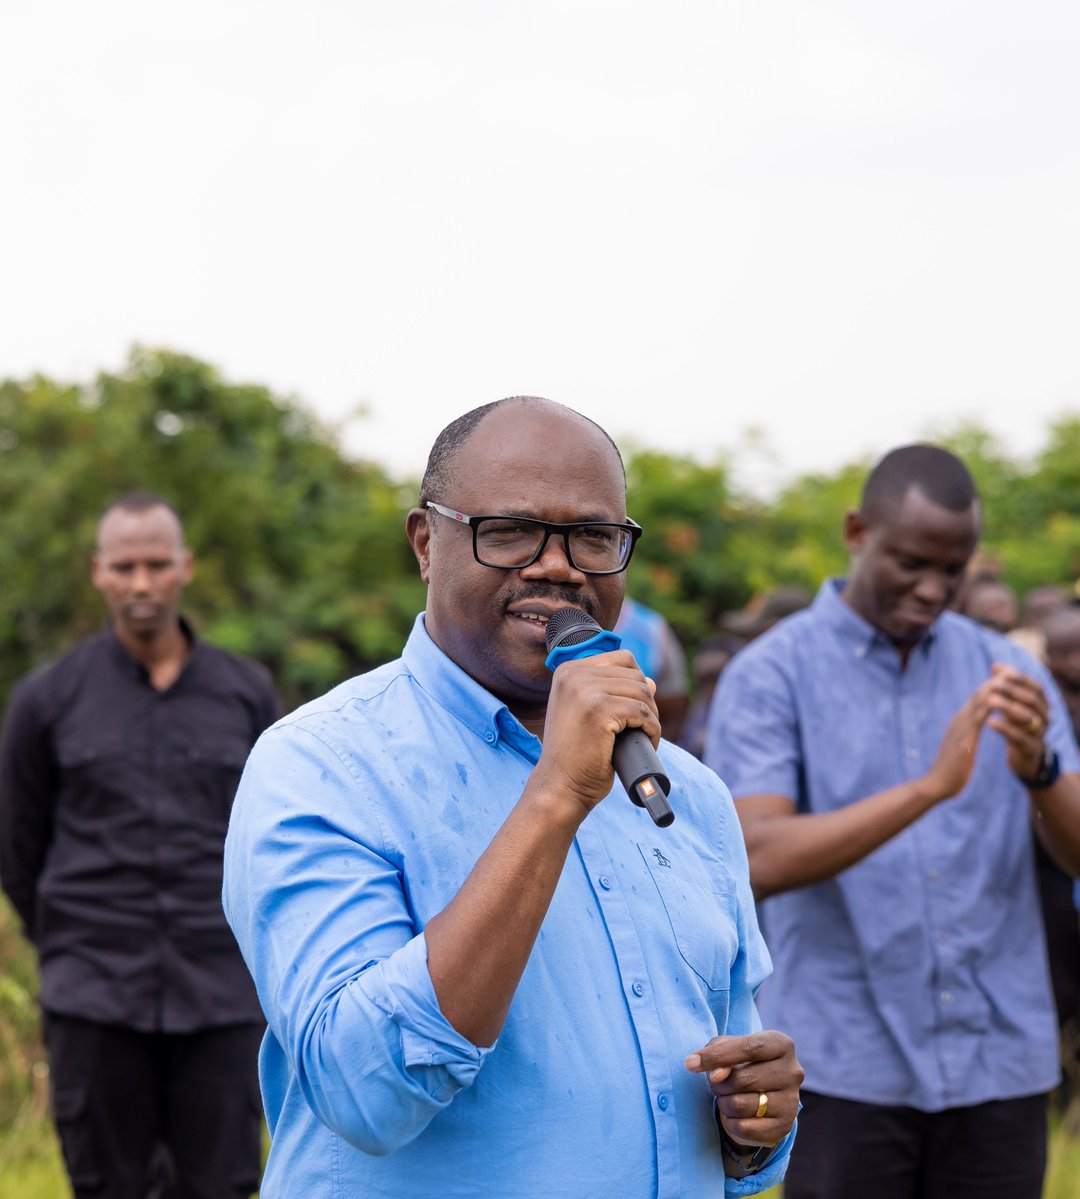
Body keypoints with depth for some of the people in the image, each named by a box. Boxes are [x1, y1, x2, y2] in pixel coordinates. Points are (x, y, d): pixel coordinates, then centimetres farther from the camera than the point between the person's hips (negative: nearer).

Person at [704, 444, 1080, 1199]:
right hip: (846, 1071, -3)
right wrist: (931, 786, -28)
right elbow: (758, 861, -18)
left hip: (1002, 1064, 3)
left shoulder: (1007, 673, 7)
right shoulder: (770, 676, -4)